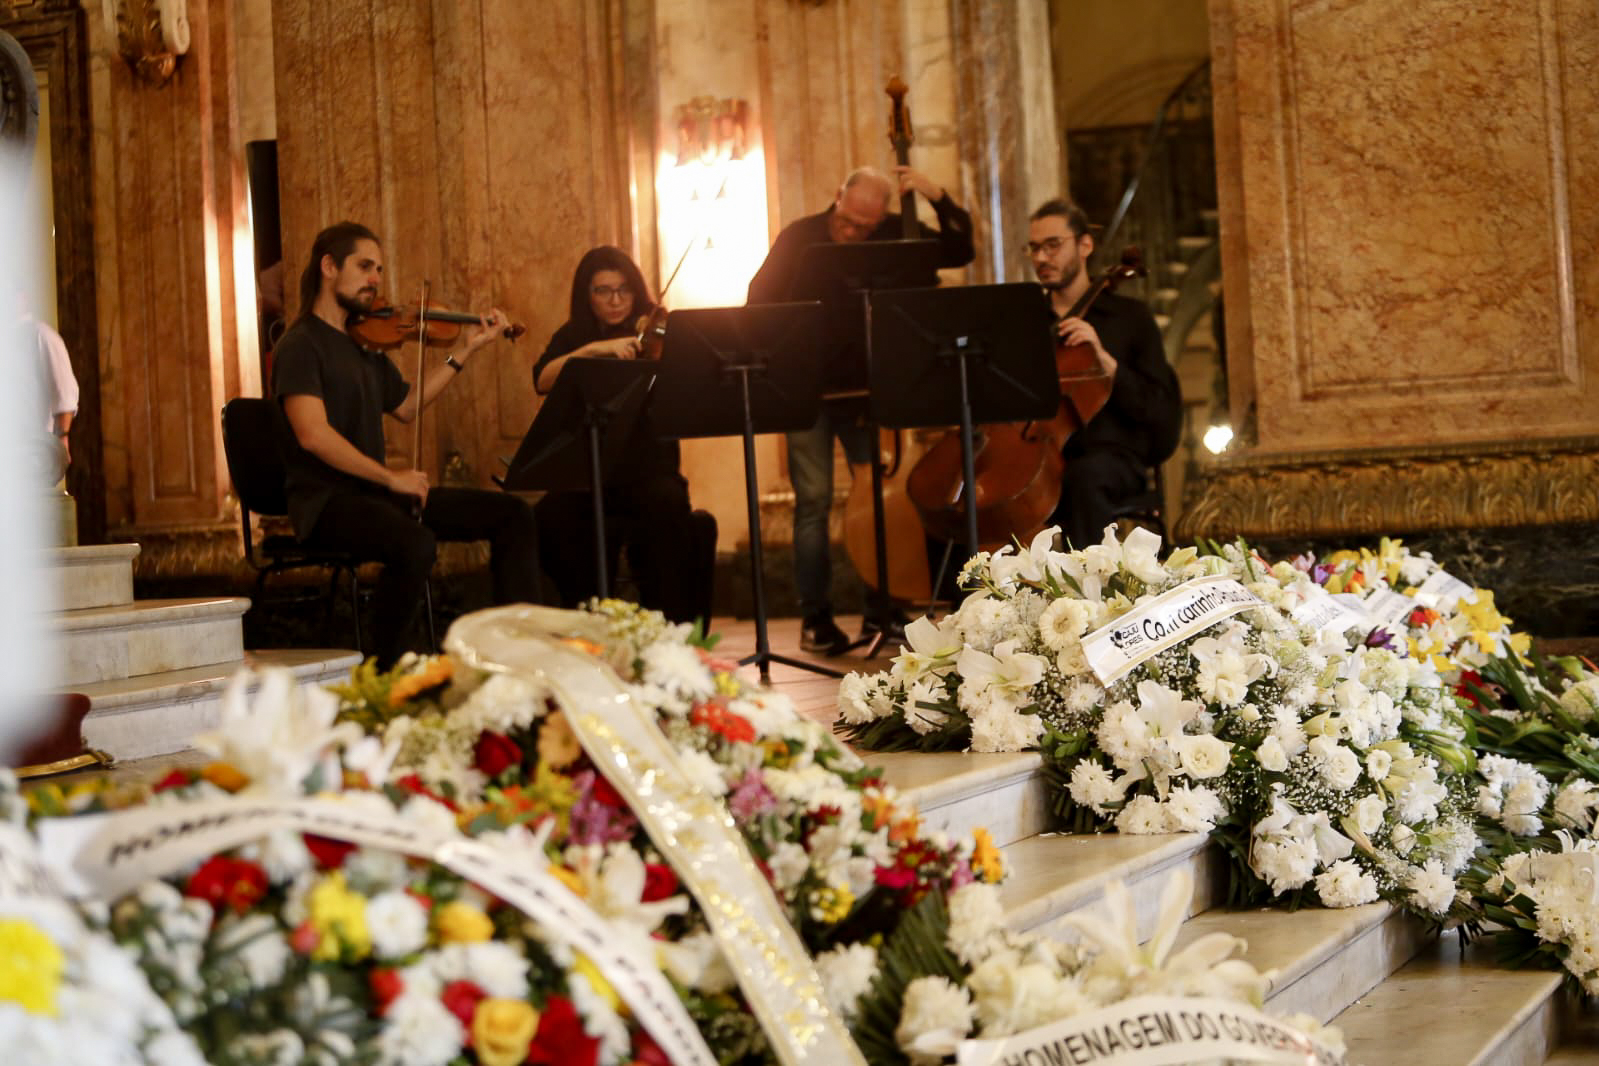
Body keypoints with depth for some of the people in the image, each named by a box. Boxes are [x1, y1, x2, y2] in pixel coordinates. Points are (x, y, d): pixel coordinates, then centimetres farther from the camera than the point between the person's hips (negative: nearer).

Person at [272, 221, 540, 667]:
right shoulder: (301, 344, -9)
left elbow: (405, 407, 26)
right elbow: (313, 434, -22)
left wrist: (466, 350, 22)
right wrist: (389, 477, -22)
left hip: (375, 492, 9)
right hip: (326, 500, -9)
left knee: (512, 514, 0)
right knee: (415, 545, -38)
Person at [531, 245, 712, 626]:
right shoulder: (573, 337, 11)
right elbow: (542, 381, -9)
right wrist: (593, 348, -22)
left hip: (649, 465, -1)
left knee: (668, 506, -34)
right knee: (548, 519, -29)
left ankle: (672, 625, -22)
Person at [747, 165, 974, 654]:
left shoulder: (895, 235, 2)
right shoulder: (800, 237, -2)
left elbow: (960, 250, 3)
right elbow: (759, 303, -1)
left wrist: (938, 197, -10)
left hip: (866, 387, 2)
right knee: (813, 498, -6)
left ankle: (881, 612, 5)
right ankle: (816, 617, 0)